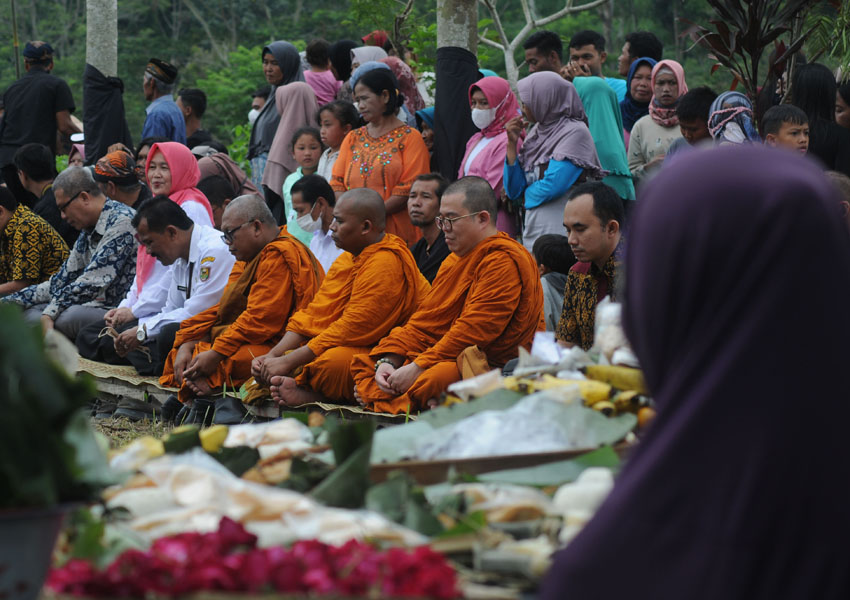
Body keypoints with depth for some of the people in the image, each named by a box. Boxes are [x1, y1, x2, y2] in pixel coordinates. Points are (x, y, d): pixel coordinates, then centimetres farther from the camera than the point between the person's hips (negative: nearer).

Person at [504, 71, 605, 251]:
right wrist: (512, 143, 5)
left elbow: (551, 188, -17)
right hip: (531, 233, 7)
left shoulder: (575, 132, -8)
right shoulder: (536, 132, 14)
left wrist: (528, 193, 3)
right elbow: (513, 191, 12)